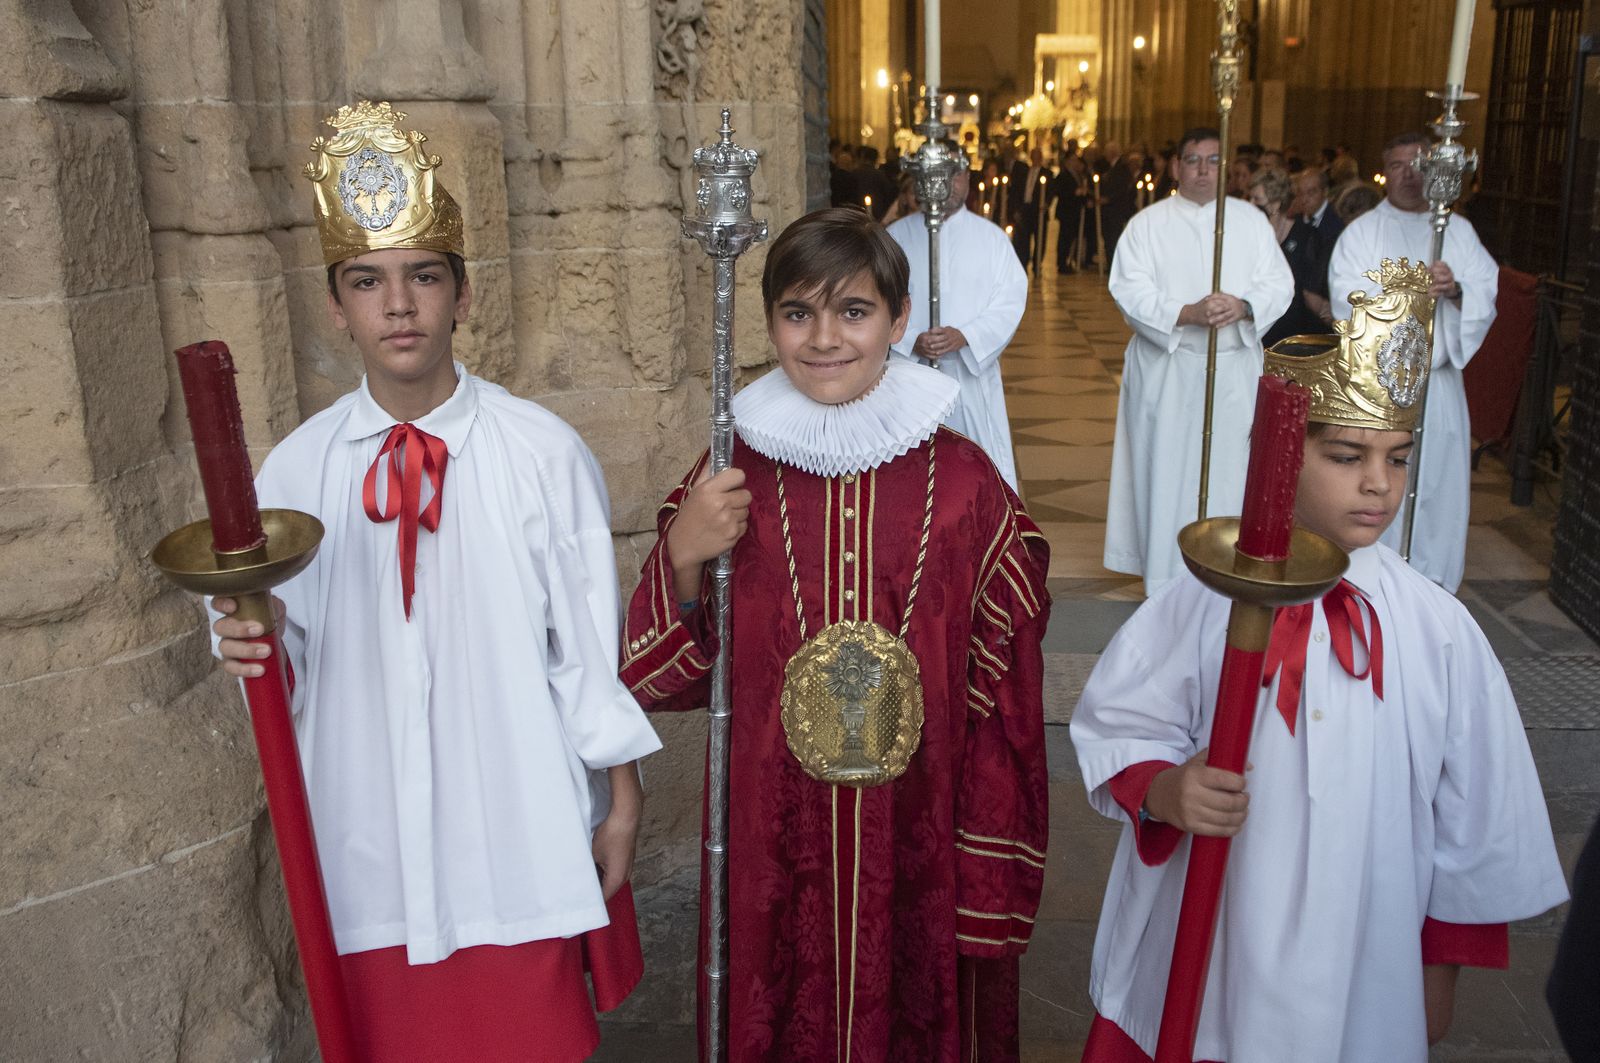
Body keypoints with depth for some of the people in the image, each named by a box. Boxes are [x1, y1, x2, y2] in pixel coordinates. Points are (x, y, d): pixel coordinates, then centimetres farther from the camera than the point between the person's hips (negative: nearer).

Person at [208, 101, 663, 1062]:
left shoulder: (544, 453, -9)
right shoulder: (295, 469, -2)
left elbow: (591, 637, -4)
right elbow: (297, 652, 6)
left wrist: (621, 799, 1)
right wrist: (256, 646, -17)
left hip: (522, 839, -2)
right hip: (368, 840, 2)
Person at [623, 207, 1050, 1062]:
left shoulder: (963, 482, -8)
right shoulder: (730, 481, -5)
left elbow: (1005, 701, -4)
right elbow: (655, 683, -1)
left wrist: (992, 888, -3)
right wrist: (681, 561, -18)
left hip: (921, 860, -1)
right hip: (771, 860, 1)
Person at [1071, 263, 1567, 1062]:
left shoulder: (1438, 630, -8)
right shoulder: (1206, 603, -12)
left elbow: (1473, 825, 2)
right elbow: (1118, 727, -4)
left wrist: (1443, 967, 8)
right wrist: (1163, 790, -25)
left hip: (1362, 975, 1)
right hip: (1198, 959, -1)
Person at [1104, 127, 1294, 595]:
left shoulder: (1252, 220, 9)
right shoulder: (1148, 223, 2)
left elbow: (1279, 283, 3)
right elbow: (1129, 290, -9)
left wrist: (1243, 307, -18)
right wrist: (1187, 314, -22)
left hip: (1235, 369, 2)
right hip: (1166, 369, -2)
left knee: (1227, 470, 4)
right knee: (1167, 472, 1)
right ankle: (1166, 580, 10)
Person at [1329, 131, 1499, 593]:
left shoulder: (1459, 230, 11)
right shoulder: (1361, 232, 3)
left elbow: (1488, 293, 1)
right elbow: (1348, 298, -11)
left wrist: (1456, 290, -20)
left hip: (1440, 380, 3)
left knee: (1440, 481, 4)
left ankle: (1431, 582, 17)